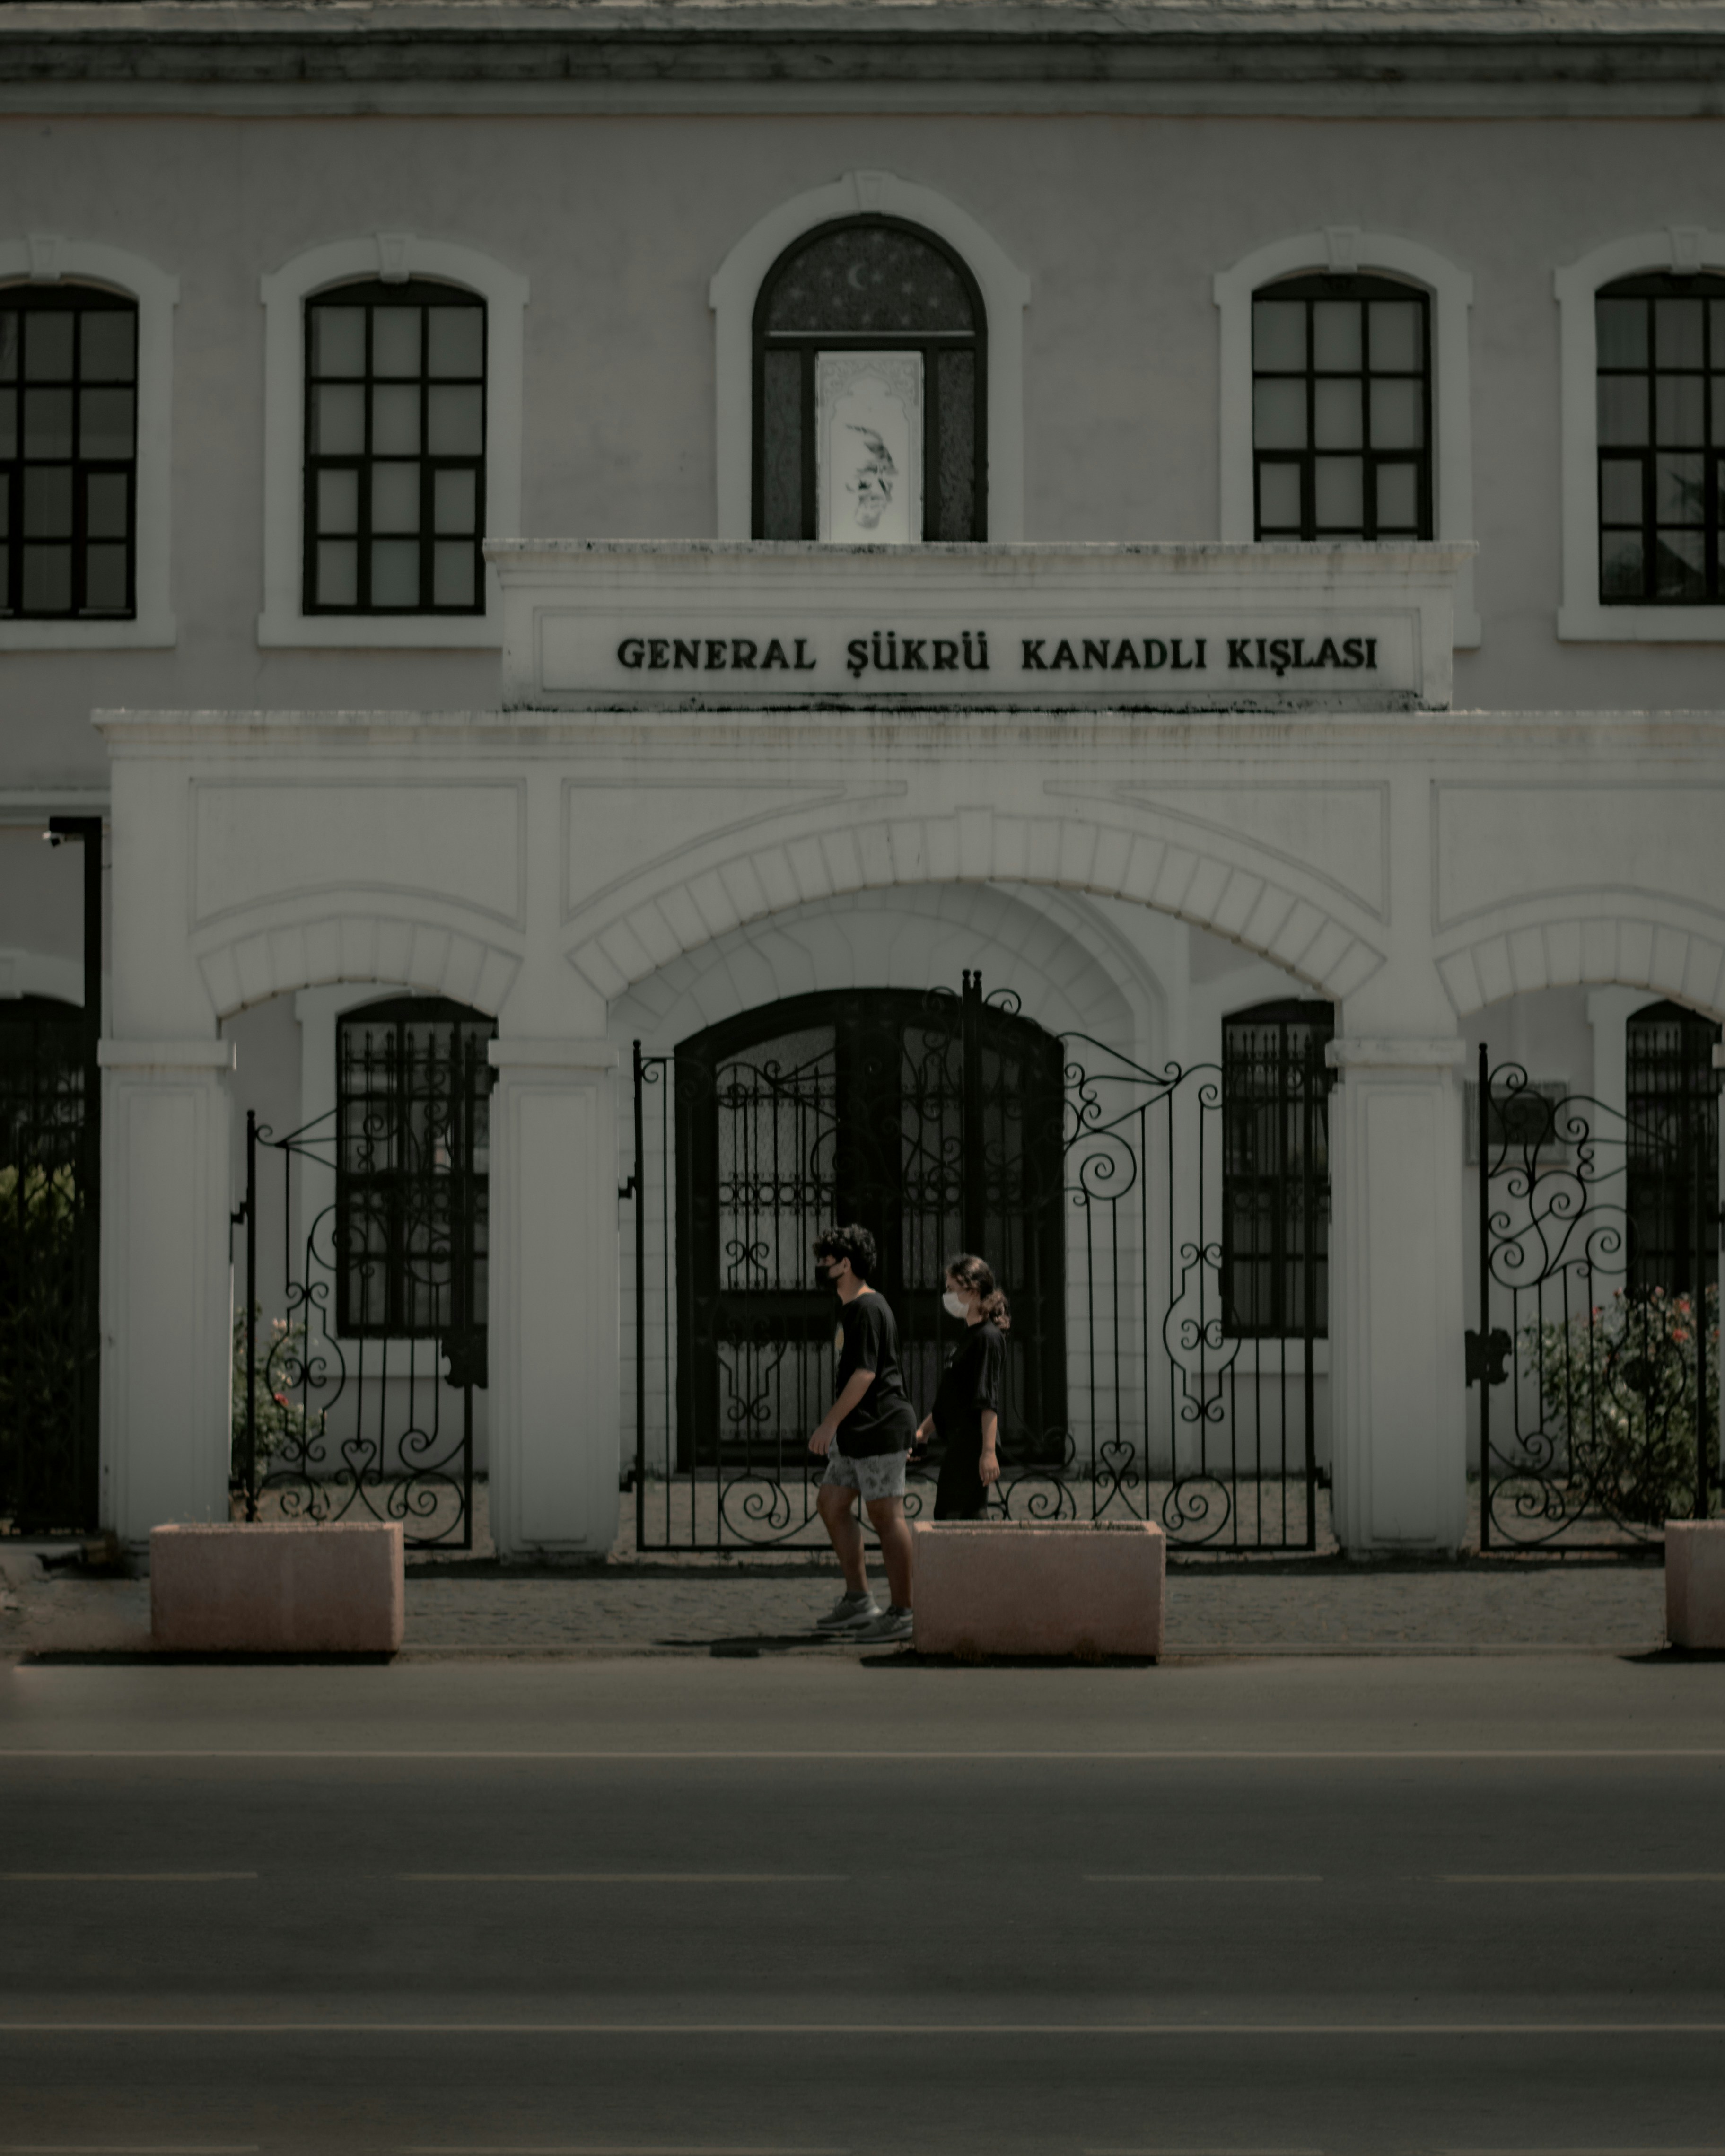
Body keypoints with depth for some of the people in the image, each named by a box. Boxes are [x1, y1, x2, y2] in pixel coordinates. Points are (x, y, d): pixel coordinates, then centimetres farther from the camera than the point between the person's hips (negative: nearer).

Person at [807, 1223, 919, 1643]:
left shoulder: (868, 1309, -15)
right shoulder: (852, 1308, 17)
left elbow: (865, 1373, -21)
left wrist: (832, 1422, -19)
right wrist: (836, 1424, 24)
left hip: (880, 1427, -11)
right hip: (858, 1431, 11)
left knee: (886, 1516, -7)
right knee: (832, 1504, 12)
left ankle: (900, 1613, -3)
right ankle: (857, 1600, 16)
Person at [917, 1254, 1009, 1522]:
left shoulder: (987, 1338, -12)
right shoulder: (970, 1336, 18)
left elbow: (989, 1402, -19)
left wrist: (989, 1451, -23)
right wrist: (923, 1430, 21)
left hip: (973, 1446, -10)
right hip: (960, 1446, 10)